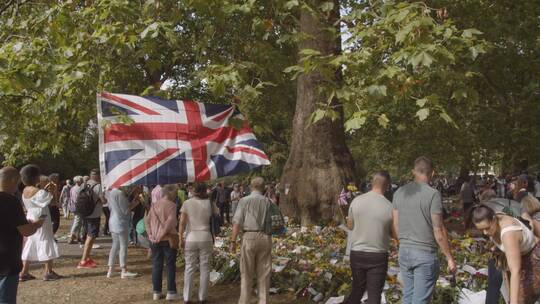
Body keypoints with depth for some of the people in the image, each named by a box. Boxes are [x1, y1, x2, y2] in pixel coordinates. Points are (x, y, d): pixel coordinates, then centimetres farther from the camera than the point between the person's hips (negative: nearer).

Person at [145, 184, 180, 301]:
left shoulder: (154, 205, 10)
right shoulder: (171, 205, -10)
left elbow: (147, 220, 6)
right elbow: (171, 221, -21)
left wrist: (150, 234, 1)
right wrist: (163, 234, -14)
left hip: (155, 240, 6)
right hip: (168, 239, -6)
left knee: (156, 266, 9)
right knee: (170, 265, 3)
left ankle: (157, 292, 13)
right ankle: (171, 292, 5)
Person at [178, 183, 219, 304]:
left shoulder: (187, 203, -2)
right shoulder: (209, 203, -1)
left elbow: (182, 222, -6)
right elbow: (217, 212, 15)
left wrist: (181, 238, -1)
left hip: (191, 238, 0)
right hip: (205, 238, 0)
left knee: (189, 268, 7)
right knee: (205, 268, 8)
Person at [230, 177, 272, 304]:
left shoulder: (244, 200, -3)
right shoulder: (267, 201, 4)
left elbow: (237, 223, -9)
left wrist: (233, 241, -6)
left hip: (249, 236, -2)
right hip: (265, 237, 2)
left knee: (247, 273, 8)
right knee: (264, 273, 11)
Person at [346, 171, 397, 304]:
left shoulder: (356, 201, -6)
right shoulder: (389, 207, -13)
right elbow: (395, 234, -2)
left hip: (357, 253, 3)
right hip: (378, 256, -3)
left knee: (357, 289, 19)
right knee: (374, 293, 6)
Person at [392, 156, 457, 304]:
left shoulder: (399, 192, 4)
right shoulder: (433, 194, -13)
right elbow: (438, 231, -13)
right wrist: (449, 258, -4)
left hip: (404, 252, 6)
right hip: (425, 253, -5)